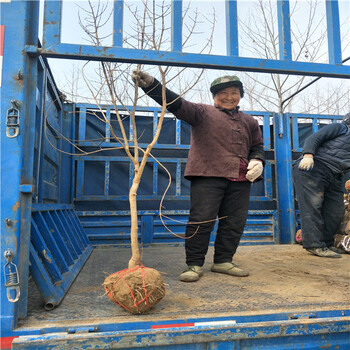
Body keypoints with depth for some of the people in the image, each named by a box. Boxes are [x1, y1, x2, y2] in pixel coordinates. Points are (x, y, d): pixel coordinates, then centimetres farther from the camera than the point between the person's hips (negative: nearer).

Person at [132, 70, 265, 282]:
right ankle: (195, 265, 7)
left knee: (234, 223, 7)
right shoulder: (203, 113, 6)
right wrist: (151, 84, -23)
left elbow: (257, 146, 29)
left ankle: (223, 261, 24)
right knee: (201, 221, -6)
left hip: (240, 181, 5)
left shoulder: (249, 121, 22)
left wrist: (257, 161, 5)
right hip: (207, 177, -5)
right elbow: (177, 103, -8)